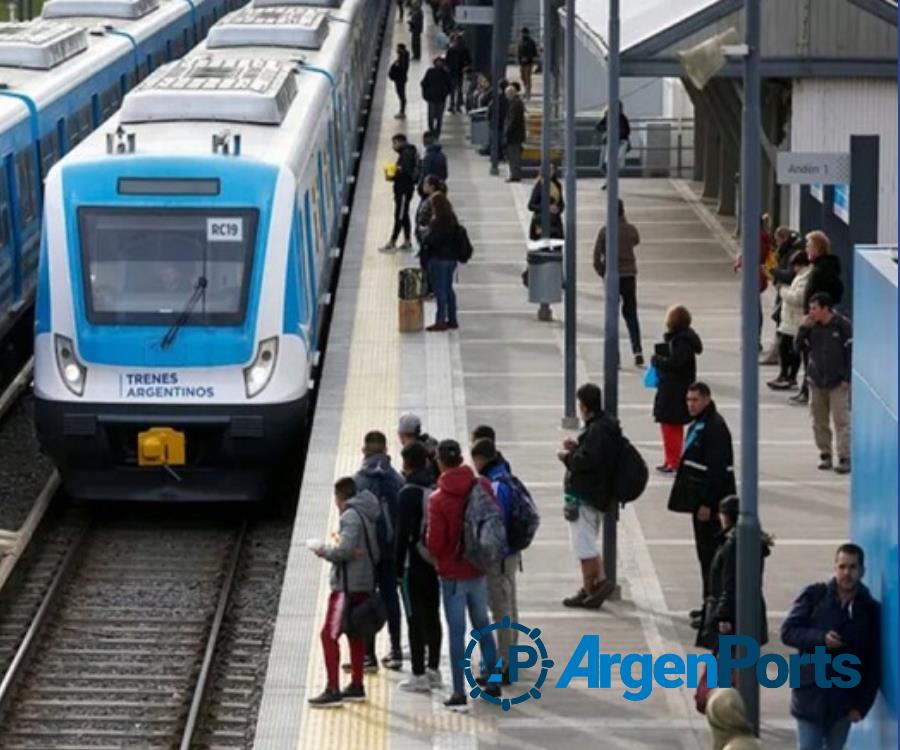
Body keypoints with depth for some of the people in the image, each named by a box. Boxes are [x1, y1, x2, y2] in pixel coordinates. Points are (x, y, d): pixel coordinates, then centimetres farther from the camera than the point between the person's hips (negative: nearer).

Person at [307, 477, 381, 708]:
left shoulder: (351, 516, -15)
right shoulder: (367, 516, 13)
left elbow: (345, 550, -24)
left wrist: (325, 551, -6)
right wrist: (338, 540, 8)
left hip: (348, 585, -10)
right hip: (365, 583, 10)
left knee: (329, 635, -8)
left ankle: (333, 690, -11)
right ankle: (356, 686, 26)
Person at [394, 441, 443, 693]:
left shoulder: (408, 493, -15)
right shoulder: (437, 489, 5)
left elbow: (403, 533, -16)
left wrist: (398, 568, -11)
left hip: (414, 565, -7)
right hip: (436, 563, 7)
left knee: (415, 619, -3)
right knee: (433, 616, 15)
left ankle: (419, 675, -3)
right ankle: (433, 669, 21)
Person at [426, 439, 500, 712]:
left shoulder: (438, 499, -18)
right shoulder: (482, 487, -6)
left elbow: (435, 543, -16)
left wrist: (436, 556, 5)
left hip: (452, 573, -4)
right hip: (479, 569, 4)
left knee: (456, 631, 2)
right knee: (482, 625, 18)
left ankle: (459, 694, 2)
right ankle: (493, 682, 24)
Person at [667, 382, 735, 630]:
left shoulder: (715, 428, -18)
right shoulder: (699, 424, 14)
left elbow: (716, 469, -23)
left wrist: (707, 504, -24)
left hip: (711, 502, -10)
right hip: (702, 499, 10)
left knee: (710, 553, -8)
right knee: (705, 551, 16)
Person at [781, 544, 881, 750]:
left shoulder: (870, 610, 0)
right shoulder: (814, 596, -2)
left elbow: (874, 664, 2)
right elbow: (788, 632, -3)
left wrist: (863, 704, -4)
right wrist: (820, 639, -20)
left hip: (844, 699, 1)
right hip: (810, 694, -1)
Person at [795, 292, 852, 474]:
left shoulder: (842, 325, -10)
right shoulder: (813, 326, 4)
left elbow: (850, 352, -8)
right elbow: (800, 347, 6)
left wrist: (847, 378, -11)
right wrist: (804, 329, -9)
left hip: (838, 383, -5)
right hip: (816, 380, 5)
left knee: (841, 421, -8)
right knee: (819, 421, 8)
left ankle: (844, 458, -9)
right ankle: (825, 455, 18)